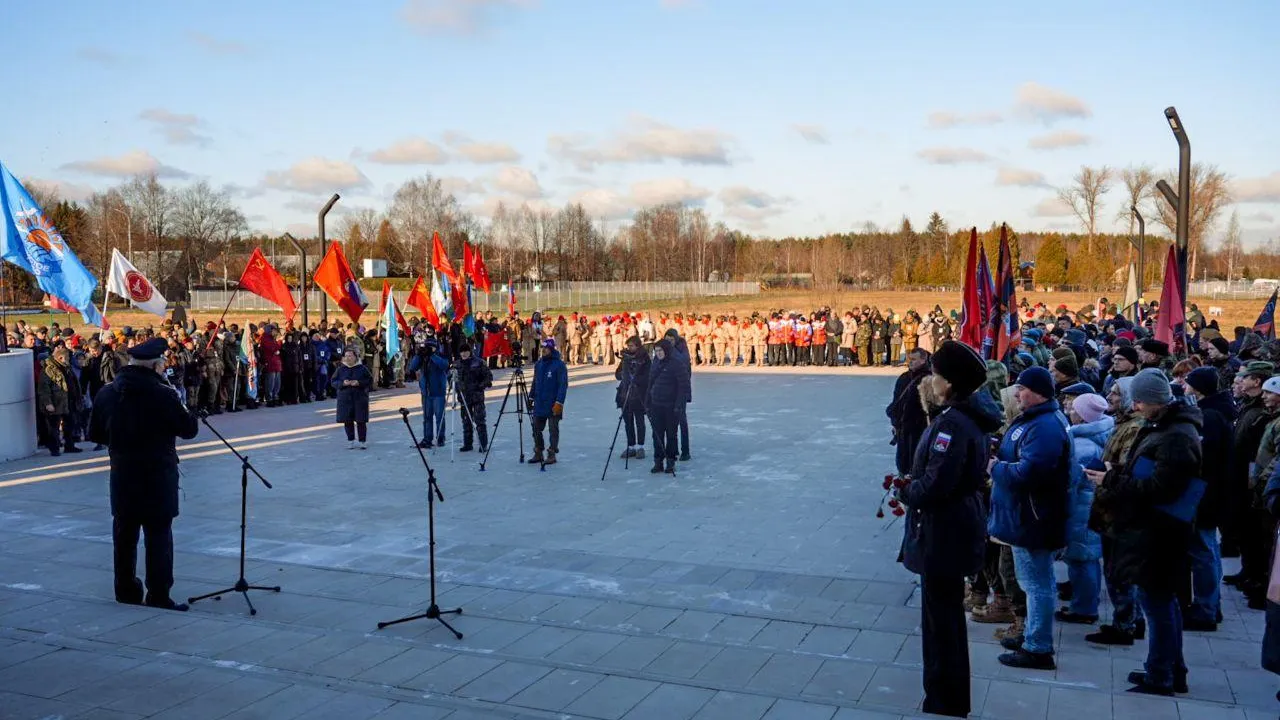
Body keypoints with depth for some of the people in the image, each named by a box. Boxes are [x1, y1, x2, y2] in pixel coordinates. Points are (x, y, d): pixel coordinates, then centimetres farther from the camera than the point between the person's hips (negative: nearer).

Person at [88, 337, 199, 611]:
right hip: (158, 475, -5)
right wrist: (182, 407, 6)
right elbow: (189, 430, -9)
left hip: (122, 475, 5)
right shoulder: (163, 395, -16)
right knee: (158, 536, 2)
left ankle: (126, 589, 26)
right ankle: (158, 595, 4)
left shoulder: (106, 393, 0)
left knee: (124, 534, 16)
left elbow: (95, 434, 8)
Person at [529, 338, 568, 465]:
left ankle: (552, 454, 7)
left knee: (553, 429, 1)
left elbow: (563, 385, -13)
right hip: (539, 404, 6)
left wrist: (559, 402, -18)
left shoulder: (559, 365, -10)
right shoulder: (539, 364, 10)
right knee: (536, 428, 9)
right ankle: (538, 453, 19)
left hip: (553, 405, -6)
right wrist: (531, 397, 15)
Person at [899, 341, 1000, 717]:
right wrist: (916, 486, 4)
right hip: (961, 522, 11)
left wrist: (906, 490, -10)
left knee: (942, 618, 3)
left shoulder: (952, 423, -25)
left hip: (944, 531, -11)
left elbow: (935, 484, -29)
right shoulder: (973, 415, 6)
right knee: (947, 613, 23)